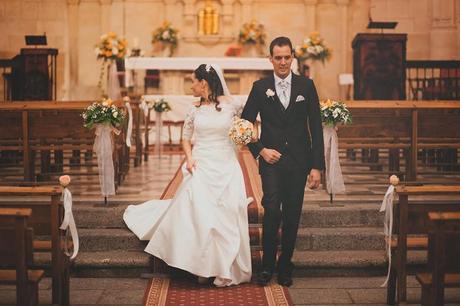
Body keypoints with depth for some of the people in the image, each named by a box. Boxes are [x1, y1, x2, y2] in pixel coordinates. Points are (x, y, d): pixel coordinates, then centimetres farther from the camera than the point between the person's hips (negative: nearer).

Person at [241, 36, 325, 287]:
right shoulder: (260, 87, 3)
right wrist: (260, 150, -4)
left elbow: (316, 127, 3)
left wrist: (317, 166, -2)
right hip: (272, 160, -1)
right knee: (272, 211, -14)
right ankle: (267, 265, 2)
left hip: (298, 162, 1)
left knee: (292, 216, 6)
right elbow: (245, 123, 9)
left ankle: (285, 266, 20)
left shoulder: (306, 86, 4)